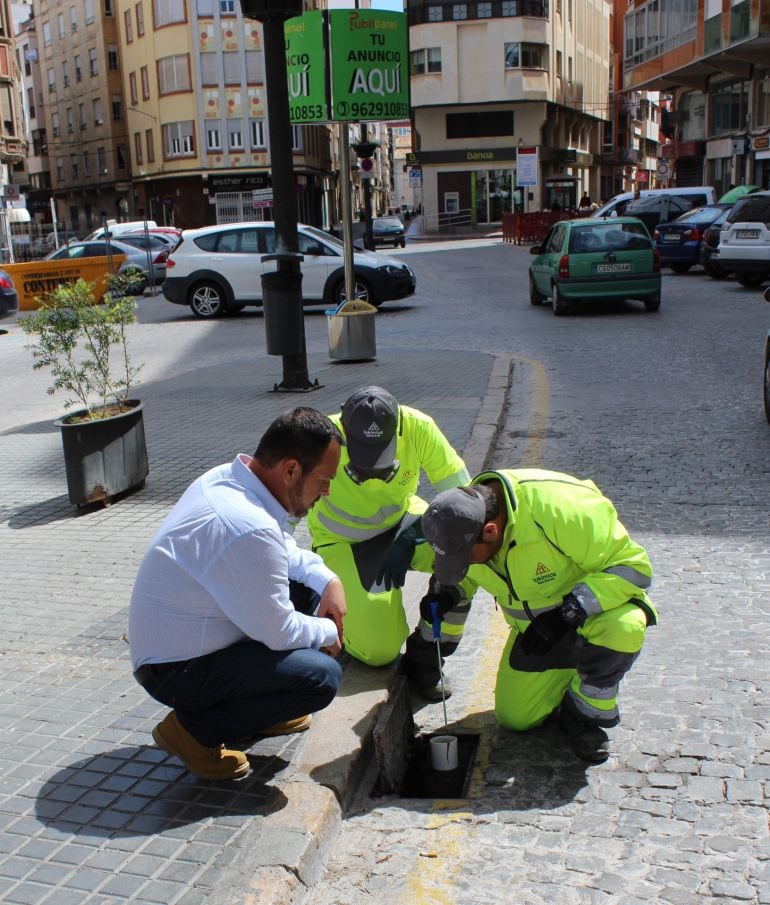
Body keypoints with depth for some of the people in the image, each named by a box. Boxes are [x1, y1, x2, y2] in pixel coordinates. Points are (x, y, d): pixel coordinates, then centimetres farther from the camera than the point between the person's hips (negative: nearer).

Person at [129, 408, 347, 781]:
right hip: (175, 671, -9)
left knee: (309, 588, 8)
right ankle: (194, 730, -3)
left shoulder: (227, 477, -3)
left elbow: (284, 550, 16)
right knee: (322, 676, -18)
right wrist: (328, 634, -2)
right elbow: (278, 632, -21)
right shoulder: (249, 529, -32)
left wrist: (328, 579, 1)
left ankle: (256, 709, 17)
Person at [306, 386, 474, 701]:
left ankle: (426, 656, -8)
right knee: (378, 650, -12)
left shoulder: (418, 427, -26)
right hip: (341, 541, -2)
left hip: (401, 521, 3)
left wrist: (413, 535, -35)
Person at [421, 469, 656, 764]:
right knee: (515, 718, 1)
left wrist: (572, 609, -41)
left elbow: (633, 565, -32)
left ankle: (586, 713, -10)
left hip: (598, 601, -5)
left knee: (623, 628, -39)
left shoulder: (559, 507, -38)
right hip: (536, 627, 5)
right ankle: (571, 672, 29)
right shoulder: (464, 521, -18)